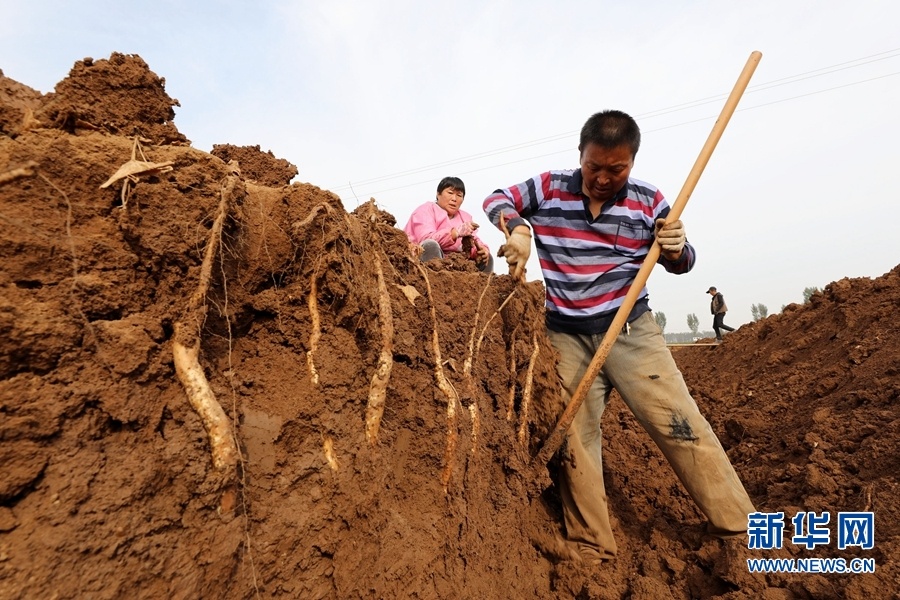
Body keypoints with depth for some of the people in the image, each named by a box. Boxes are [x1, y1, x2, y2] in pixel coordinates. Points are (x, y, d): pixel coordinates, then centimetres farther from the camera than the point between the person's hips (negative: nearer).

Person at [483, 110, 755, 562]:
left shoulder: (648, 201, 0)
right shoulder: (548, 188, -1)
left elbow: (680, 265, 8)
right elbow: (496, 201, 6)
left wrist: (677, 250, -17)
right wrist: (519, 228, -15)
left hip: (631, 330, 0)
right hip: (566, 337, 1)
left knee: (679, 423, -4)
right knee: (574, 438, 4)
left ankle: (739, 530, 17)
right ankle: (591, 551, 20)